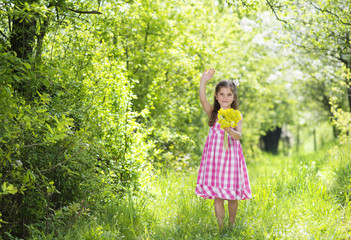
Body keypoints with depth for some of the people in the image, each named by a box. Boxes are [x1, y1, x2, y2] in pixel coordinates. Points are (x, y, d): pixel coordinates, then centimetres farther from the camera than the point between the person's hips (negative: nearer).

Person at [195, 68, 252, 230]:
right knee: (217, 195, 0)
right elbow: (203, 100, -13)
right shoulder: (212, 113, 5)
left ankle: (231, 225, 23)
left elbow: (239, 136, -9)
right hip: (214, 155, 0)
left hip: (231, 155, 0)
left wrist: (230, 131, -31)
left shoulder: (237, 116, 3)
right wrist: (203, 81, -25)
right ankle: (220, 227, 9)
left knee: (232, 195, 5)